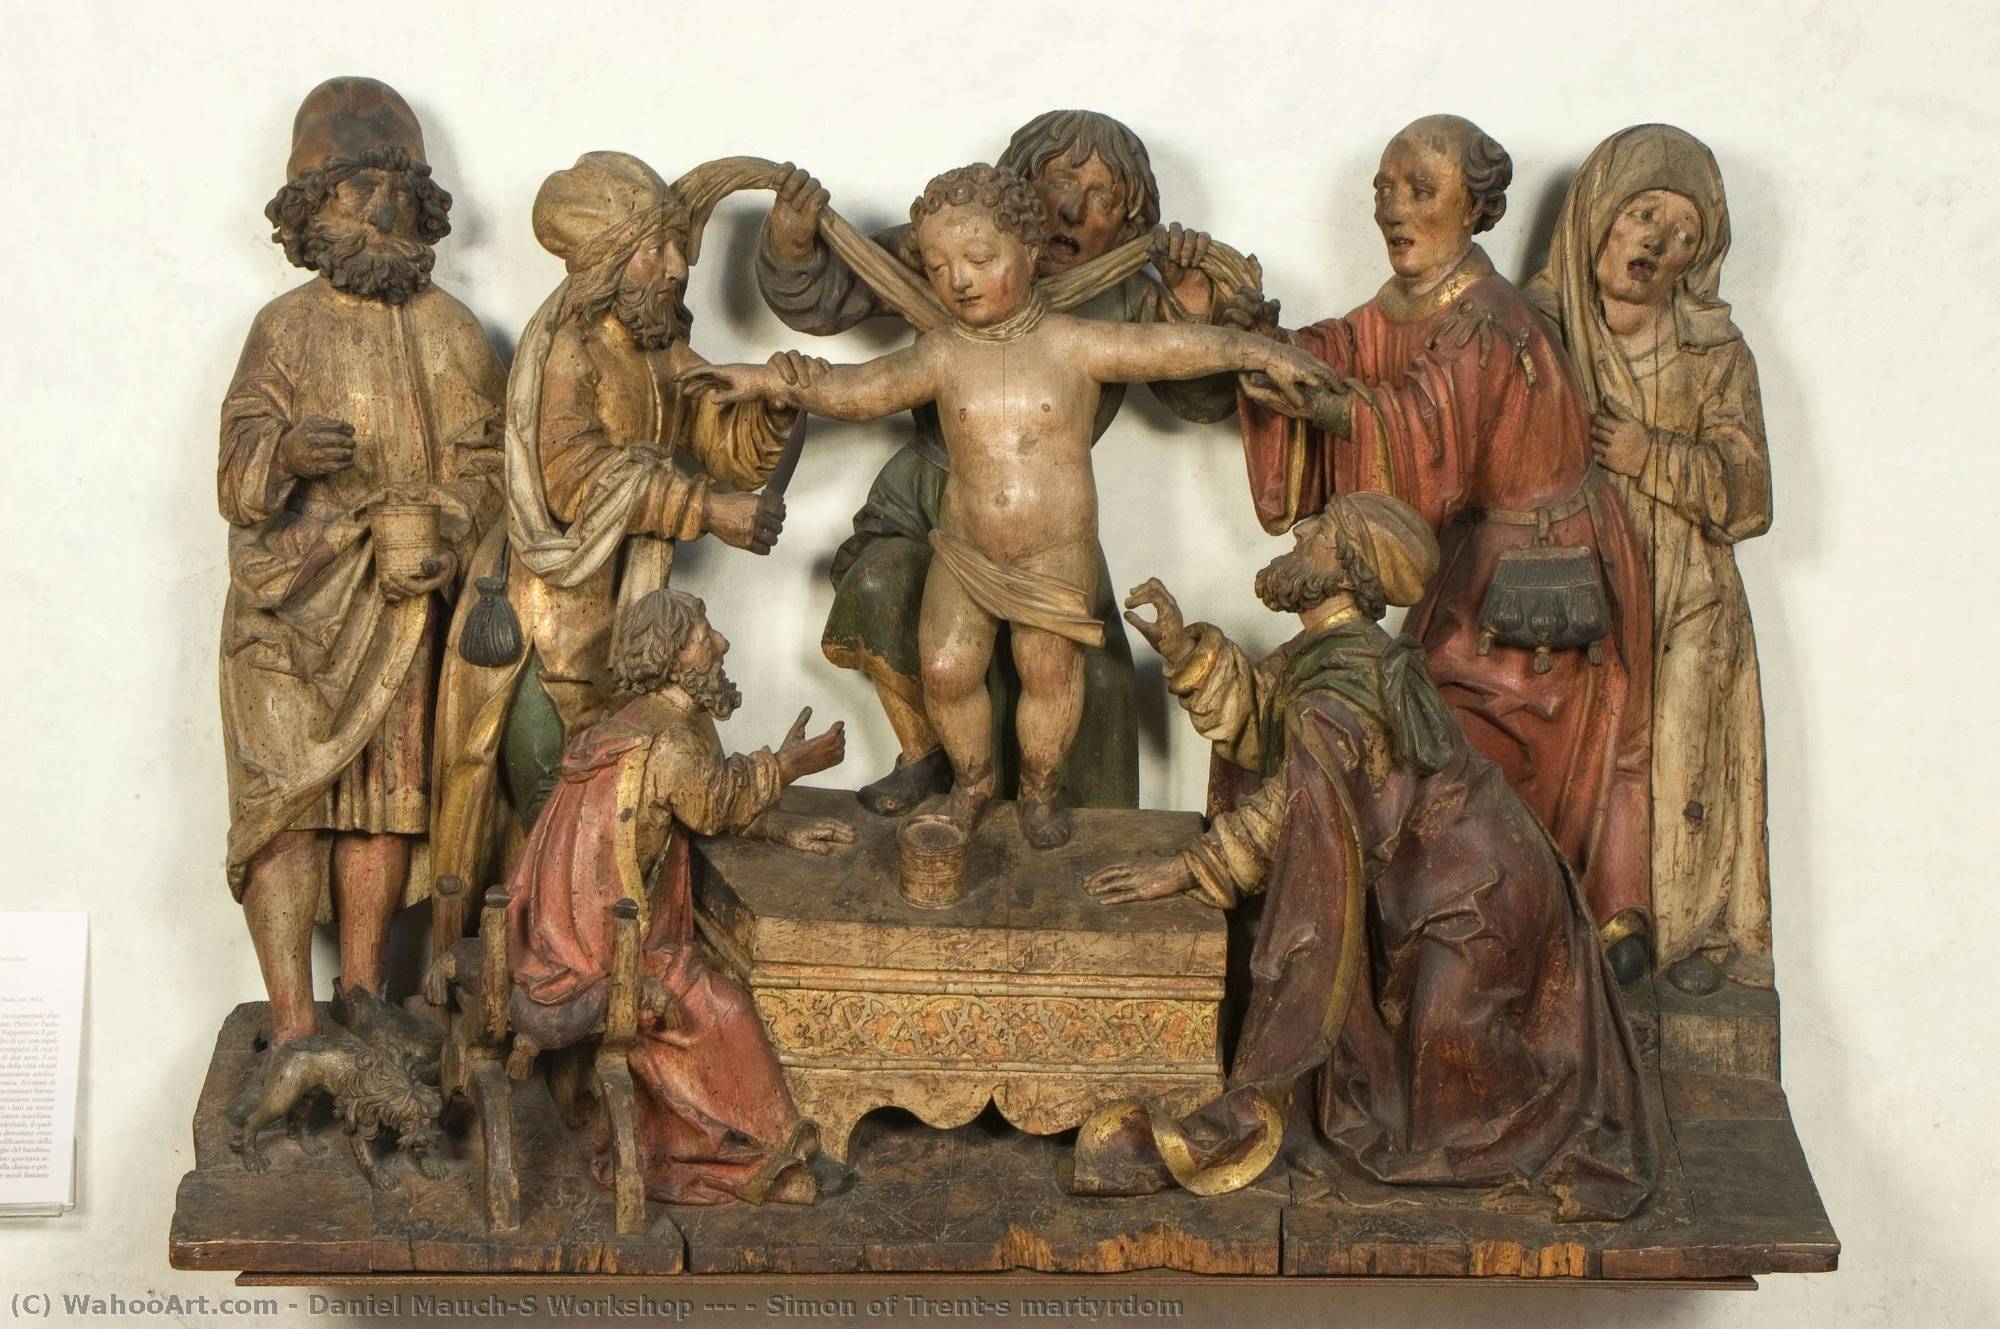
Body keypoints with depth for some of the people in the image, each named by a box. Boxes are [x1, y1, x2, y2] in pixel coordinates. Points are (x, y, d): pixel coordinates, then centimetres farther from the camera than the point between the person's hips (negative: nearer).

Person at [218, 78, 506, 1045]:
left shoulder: (455, 337, 9)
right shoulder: (285, 330, 4)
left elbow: (481, 468, 4)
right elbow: (237, 483, -3)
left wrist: (446, 541, -15)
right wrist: (287, 451, -25)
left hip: (397, 610, 2)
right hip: (288, 611, -2)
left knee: (386, 797, 2)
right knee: (287, 800, -8)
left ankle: (363, 994, 15)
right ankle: (292, 1027, -8)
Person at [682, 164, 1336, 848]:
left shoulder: (1074, 344, -9)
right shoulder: (942, 356, -3)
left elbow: (1173, 345, -8)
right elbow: (857, 390, -8)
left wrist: (1257, 351, -12)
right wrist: (765, 379, -17)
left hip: (1058, 554, -2)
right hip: (964, 552, 2)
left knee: (1050, 669, 0)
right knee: (945, 668, -2)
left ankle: (1040, 787, 26)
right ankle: (972, 778, 25)